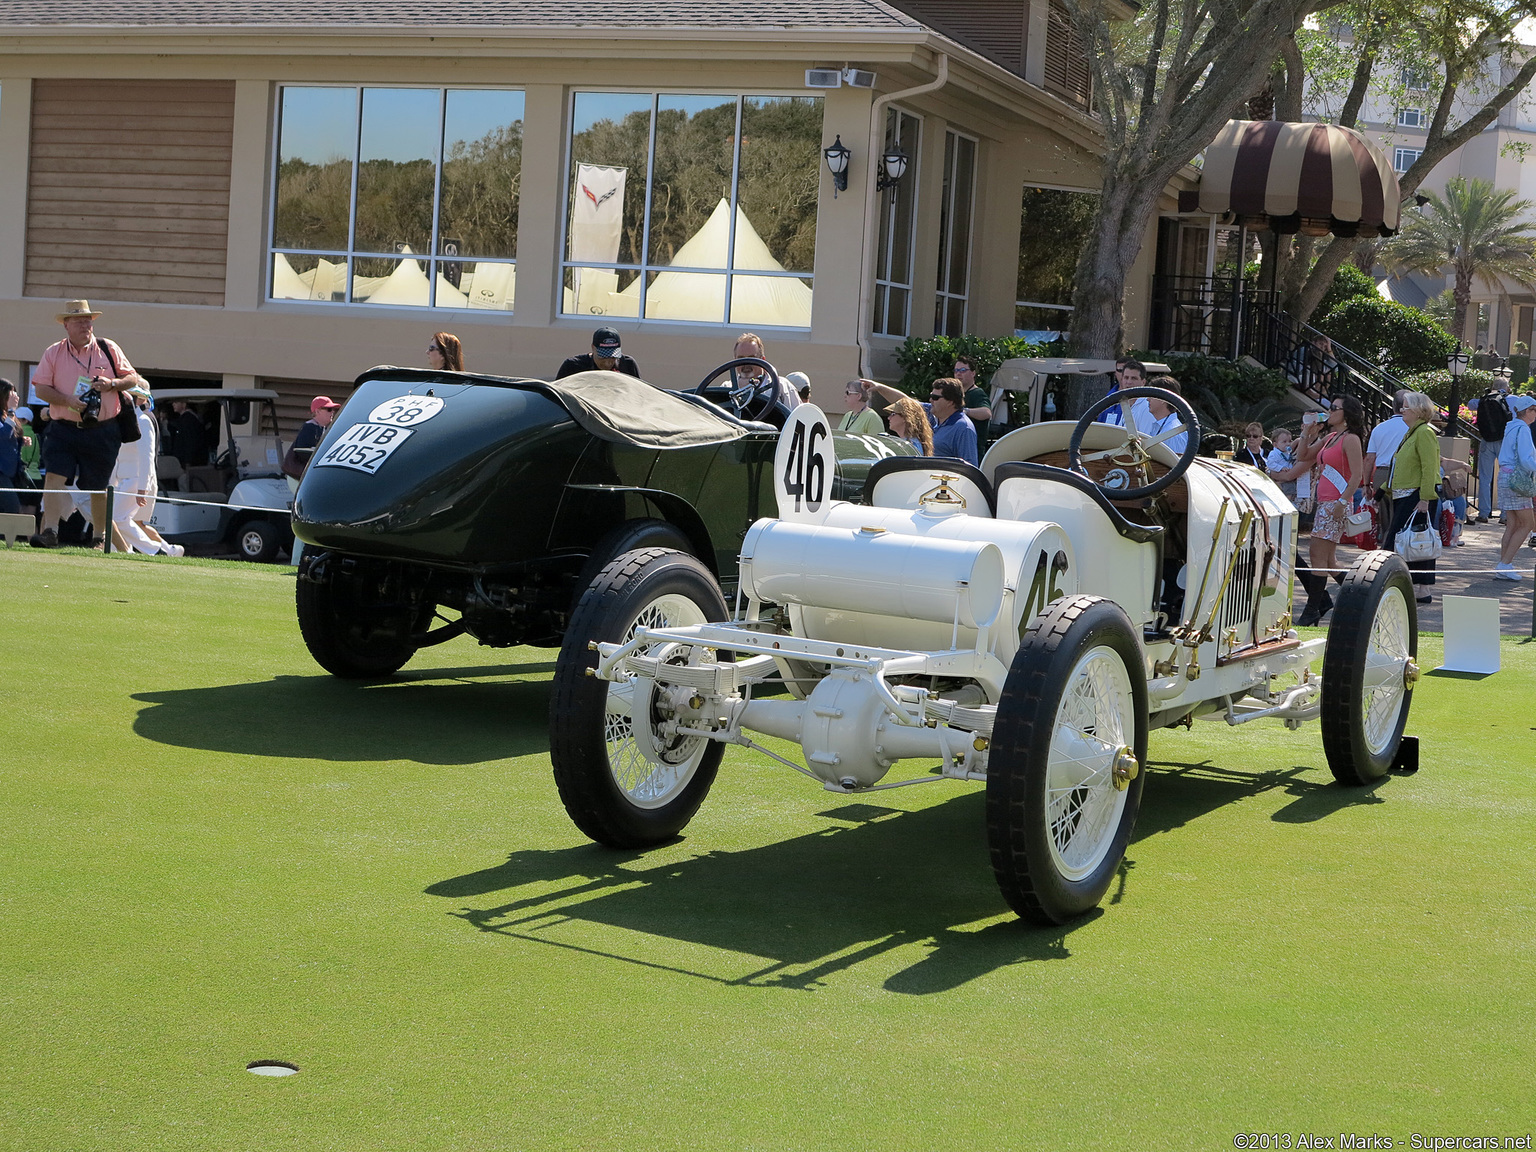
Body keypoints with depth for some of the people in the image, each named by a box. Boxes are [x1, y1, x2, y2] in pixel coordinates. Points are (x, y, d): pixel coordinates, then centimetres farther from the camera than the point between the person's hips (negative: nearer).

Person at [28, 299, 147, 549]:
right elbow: (40, 387, 0)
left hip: (102, 432, 0)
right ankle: (50, 532, -19)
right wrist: (67, 400, -15)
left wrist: (112, 384, -11)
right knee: (54, 478, -15)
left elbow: (133, 379, 9)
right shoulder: (53, 353, 6)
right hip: (63, 430, 0)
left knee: (98, 488, 7)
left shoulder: (109, 349, 7)